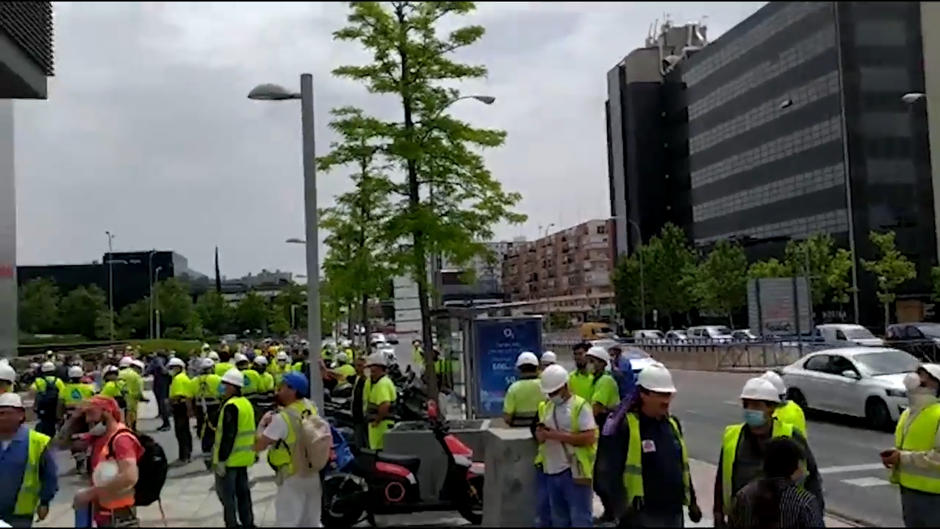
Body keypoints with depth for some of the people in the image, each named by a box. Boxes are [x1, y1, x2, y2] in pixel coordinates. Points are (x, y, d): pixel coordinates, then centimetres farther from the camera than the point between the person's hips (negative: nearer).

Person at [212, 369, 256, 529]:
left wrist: (221, 459, -19)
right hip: (243, 457, 9)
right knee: (242, 492, 15)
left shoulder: (231, 406, -19)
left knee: (226, 494, 0)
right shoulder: (246, 403, 10)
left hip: (230, 458, -9)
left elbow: (228, 435, -22)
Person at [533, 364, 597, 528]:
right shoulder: (545, 407, 12)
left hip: (574, 472, -7)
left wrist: (558, 435, -20)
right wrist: (540, 434, -6)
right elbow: (541, 435, 19)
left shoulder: (580, 406, -9)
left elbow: (589, 438, -17)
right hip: (551, 471, 7)